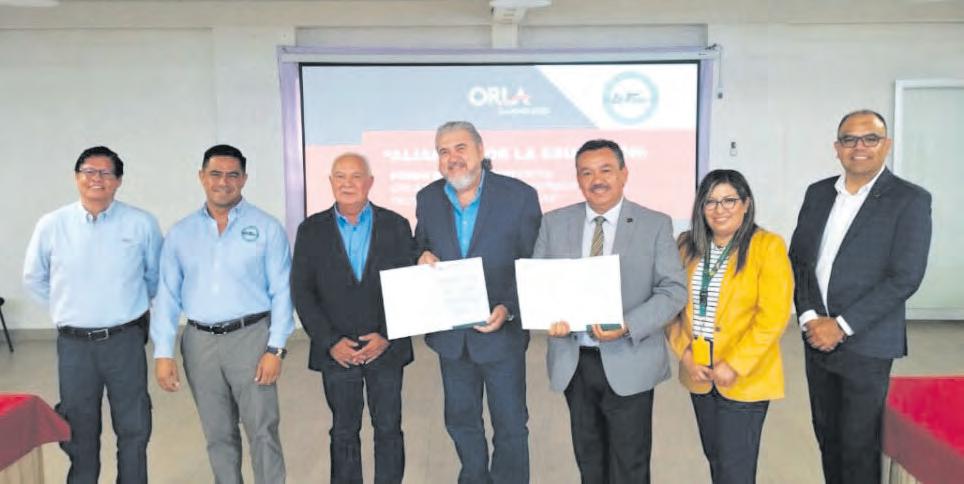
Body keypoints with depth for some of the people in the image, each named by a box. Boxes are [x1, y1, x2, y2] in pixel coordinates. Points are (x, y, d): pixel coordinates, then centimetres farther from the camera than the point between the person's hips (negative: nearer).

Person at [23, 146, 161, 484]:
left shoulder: (142, 224, -5)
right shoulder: (51, 225, -2)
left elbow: (157, 275, 9)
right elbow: (34, 280, 13)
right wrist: (67, 309, 12)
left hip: (125, 340, -1)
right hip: (73, 343, 1)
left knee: (133, 428, 10)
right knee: (79, 432, 14)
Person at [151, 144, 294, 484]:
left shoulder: (266, 228, -2)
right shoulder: (180, 233, 7)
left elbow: (281, 292, -5)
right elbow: (167, 296, 6)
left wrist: (275, 349, -11)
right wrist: (163, 353, 0)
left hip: (250, 337, -3)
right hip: (200, 342, 3)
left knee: (262, 431, 1)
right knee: (218, 434, 15)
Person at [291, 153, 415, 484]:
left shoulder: (396, 225, 1)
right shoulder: (311, 230, 2)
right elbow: (302, 292, -1)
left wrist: (388, 337, -9)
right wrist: (331, 342, -10)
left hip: (386, 348, 0)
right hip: (336, 352, 0)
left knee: (389, 429, 8)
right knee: (343, 432, 11)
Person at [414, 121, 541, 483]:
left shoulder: (520, 195, -11)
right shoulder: (427, 199, 1)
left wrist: (508, 310, -20)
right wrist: (422, 257, -11)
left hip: (502, 331, -4)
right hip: (450, 332, 4)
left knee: (510, 424, 10)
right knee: (461, 422, 20)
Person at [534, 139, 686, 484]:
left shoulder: (655, 225, -2)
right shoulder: (554, 223, 5)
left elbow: (674, 291, -7)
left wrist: (627, 326, -22)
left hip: (628, 363, -2)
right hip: (572, 362, 3)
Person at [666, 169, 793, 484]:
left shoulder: (767, 246, -10)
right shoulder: (687, 245, 5)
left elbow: (774, 316, -14)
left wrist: (735, 365, -17)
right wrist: (684, 353, -6)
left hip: (744, 378, -5)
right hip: (698, 375, 5)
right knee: (714, 457, 17)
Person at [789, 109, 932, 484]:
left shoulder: (910, 200, -7)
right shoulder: (818, 193, 8)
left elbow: (905, 277, -13)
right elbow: (798, 259, 7)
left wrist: (841, 326, -15)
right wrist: (810, 317, -6)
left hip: (866, 345, -4)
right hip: (817, 339, 5)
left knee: (859, 446, 3)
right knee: (827, 435, 14)